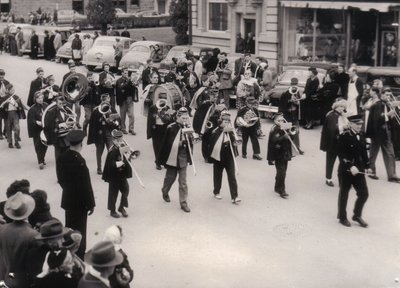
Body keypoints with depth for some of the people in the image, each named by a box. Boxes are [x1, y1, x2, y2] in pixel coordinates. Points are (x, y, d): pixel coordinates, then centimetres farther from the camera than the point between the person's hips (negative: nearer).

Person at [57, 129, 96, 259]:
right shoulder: (79, 161, -26)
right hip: (80, 201, -7)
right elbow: (86, 185, -21)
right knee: (79, 230, 5)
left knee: (69, 228, 20)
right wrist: (90, 204, -12)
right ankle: (79, 256, 14)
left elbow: (60, 179, 8)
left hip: (67, 199, 7)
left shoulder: (62, 158, -4)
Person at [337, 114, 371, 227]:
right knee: (344, 194, 9)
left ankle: (357, 215, 24)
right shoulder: (344, 137, -15)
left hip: (358, 170, 6)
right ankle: (342, 217, 25)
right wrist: (351, 166, -27)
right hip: (346, 170, -6)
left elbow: (364, 152, 14)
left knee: (364, 193, 5)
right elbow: (341, 154, -20)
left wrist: (367, 166, 11)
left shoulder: (361, 136, 7)